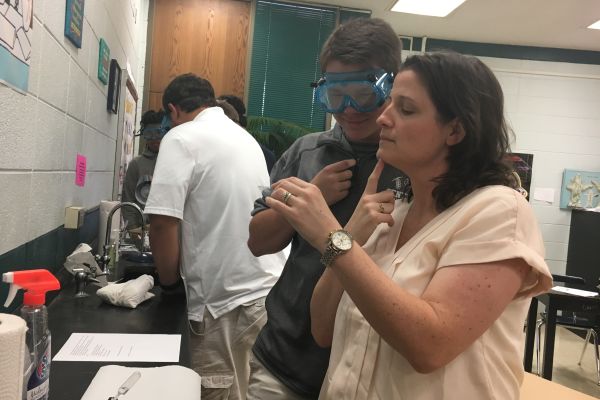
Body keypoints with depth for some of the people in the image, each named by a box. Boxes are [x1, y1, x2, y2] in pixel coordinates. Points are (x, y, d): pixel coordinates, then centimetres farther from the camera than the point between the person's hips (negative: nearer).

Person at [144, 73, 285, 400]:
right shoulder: (246, 137, 18)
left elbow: (163, 222, -14)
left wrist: (169, 281, 2)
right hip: (269, 290, 8)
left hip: (228, 300, -7)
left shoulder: (182, 138, -5)